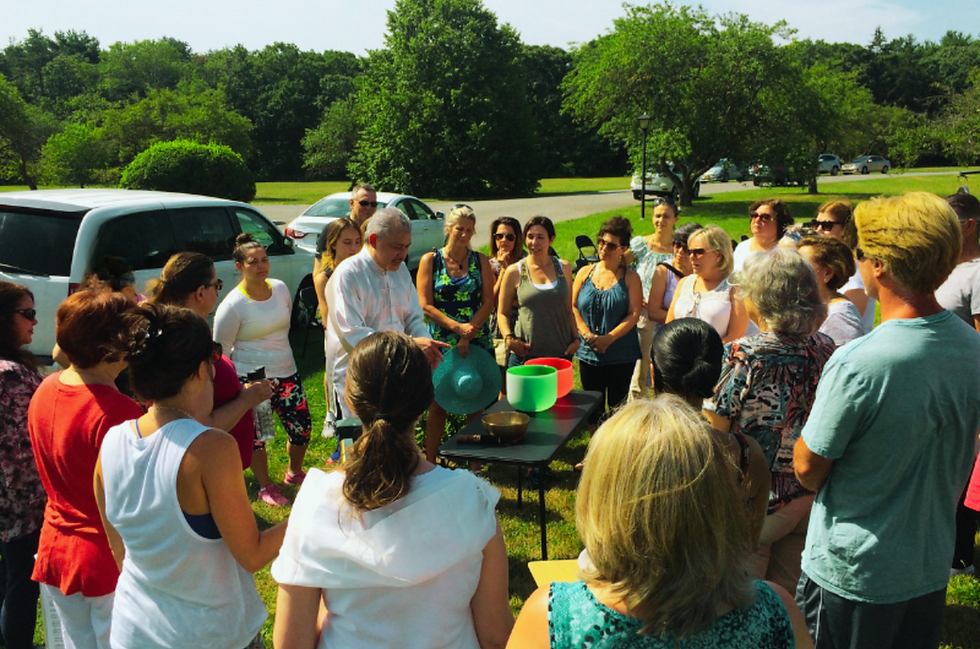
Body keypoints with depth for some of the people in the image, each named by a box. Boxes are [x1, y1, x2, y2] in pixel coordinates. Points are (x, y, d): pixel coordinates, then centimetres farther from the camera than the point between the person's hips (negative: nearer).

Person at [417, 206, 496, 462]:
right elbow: (425, 306, -6)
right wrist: (457, 327, -17)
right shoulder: (430, 260, 0)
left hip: (477, 342, 2)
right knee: (438, 405, 4)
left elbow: (488, 302, -1)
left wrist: (468, 334, -13)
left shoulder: (480, 260, 5)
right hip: (441, 343, -2)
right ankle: (430, 463, 14)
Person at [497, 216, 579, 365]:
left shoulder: (564, 268, 10)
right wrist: (509, 339, -9)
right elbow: (502, 313, 7)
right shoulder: (514, 272, 1)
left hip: (560, 353, 2)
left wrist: (575, 338, 6)